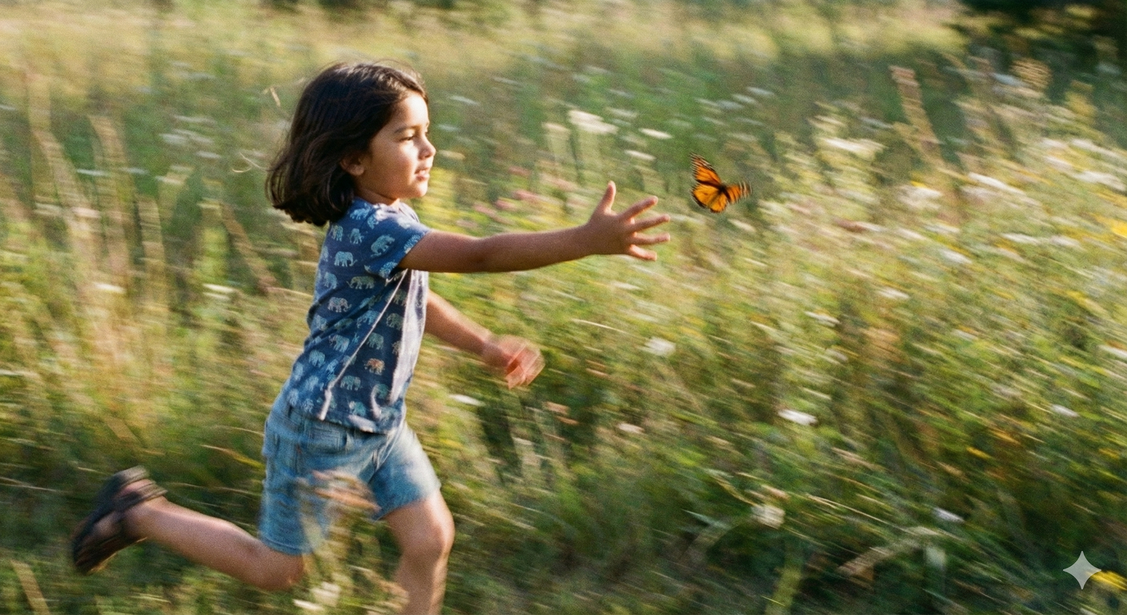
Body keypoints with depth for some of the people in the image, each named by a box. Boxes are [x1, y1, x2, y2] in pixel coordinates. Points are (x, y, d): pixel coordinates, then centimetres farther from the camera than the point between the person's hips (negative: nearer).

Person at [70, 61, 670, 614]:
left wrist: (486, 345, 11)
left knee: (431, 538, 5)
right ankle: (139, 512, 28)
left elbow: (415, 302, 17)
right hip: (320, 430, -8)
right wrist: (586, 241, -50)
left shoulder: (388, 221, -1)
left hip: (380, 422, 8)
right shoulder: (369, 229, -32)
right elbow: (479, 255, -44)